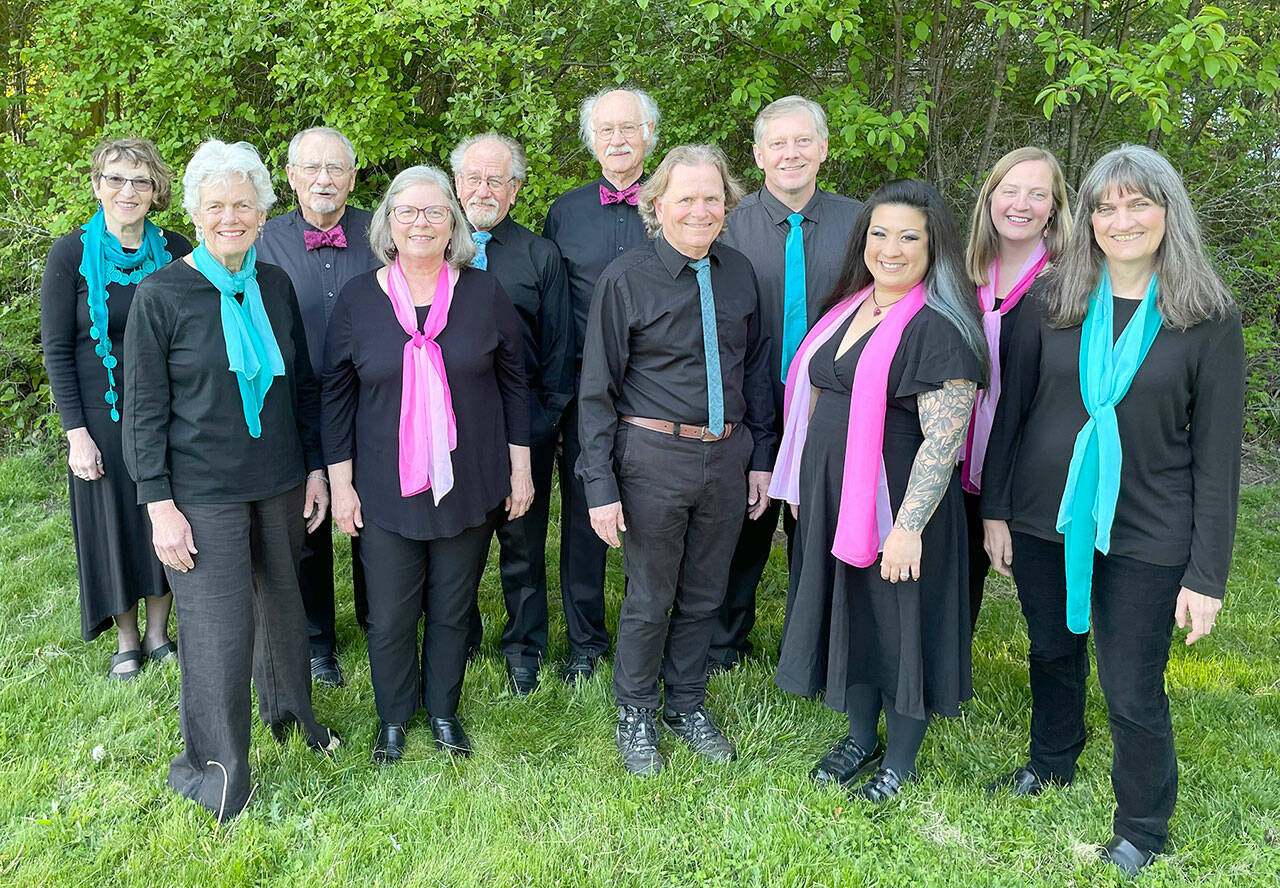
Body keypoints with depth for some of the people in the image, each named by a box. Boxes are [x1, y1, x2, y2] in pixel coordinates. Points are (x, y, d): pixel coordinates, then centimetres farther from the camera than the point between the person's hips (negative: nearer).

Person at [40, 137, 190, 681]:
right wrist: (76, 431, -11)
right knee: (114, 519, 10)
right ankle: (126, 642, 28)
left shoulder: (175, 250, -1)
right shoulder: (71, 254, -7)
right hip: (103, 415, -2)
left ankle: (158, 632, 29)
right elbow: (56, 349, -6)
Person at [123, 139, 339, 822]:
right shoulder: (160, 295, -9)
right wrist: (159, 504, -11)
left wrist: (315, 467, 9)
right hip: (202, 492, -4)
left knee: (282, 603, 17)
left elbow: (303, 384, 11)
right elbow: (144, 411, -7)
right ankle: (214, 775, 22)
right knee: (220, 630, 0)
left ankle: (289, 712, 43)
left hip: (279, 483, 4)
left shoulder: (275, 286, 4)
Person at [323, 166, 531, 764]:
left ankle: (444, 710, 35)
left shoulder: (484, 292, -1)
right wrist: (340, 483, 1)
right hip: (384, 488, 0)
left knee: (453, 608, 13)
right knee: (390, 616, 9)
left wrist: (520, 466, 3)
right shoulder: (358, 297, -2)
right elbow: (337, 394, 3)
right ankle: (393, 718, 33)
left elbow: (513, 382, 4)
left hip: (470, 484, 1)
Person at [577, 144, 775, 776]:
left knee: (704, 594, 16)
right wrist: (601, 484, -11)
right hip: (654, 457, -4)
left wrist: (760, 456, 10)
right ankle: (635, 714, 29)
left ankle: (686, 704, 37)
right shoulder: (625, 279, -8)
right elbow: (597, 388, -7)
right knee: (649, 600, 7)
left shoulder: (738, 272, 6)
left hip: (727, 457, 4)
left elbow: (755, 368, 13)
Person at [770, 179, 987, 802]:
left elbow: (944, 438, -22)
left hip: (897, 506, -7)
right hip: (832, 496, 8)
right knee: (850, 614, 19)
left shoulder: (939, 328, -17)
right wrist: (804, 486, 17)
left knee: (899, 625, 8)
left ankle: (900, 761, 29)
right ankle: (861, 737, 39)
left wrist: (909, 524, -26)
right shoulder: (850, 307, 9)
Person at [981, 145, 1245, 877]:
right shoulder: (1051, 301, -1)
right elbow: (1012, 408, 5)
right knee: (1054, 653, 21)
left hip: (1145, 537, -2)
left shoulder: (1209, 316, -7)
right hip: (1044, 518, 3)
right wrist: (996, 509, 3)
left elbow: (1218, 453, -6)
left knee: (1133, 692, 6)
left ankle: (1143, 829, 31)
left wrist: (1207, 574, -7)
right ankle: (1052, 764, 47)